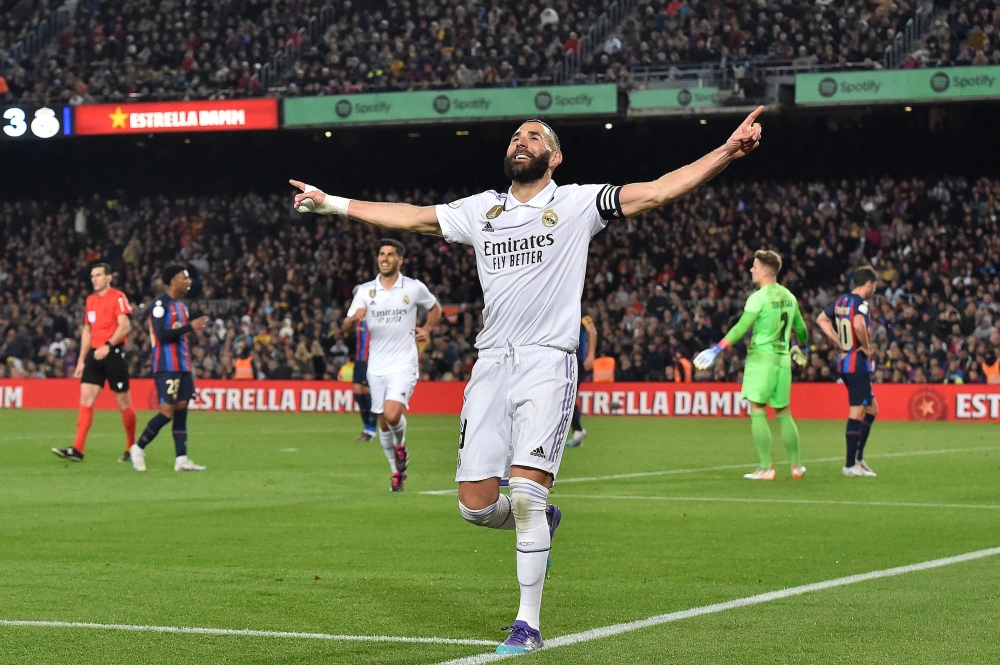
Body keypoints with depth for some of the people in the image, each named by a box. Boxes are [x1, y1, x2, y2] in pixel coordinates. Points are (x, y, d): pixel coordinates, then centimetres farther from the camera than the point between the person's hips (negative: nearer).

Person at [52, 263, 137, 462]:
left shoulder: (118, 297, -6)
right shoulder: (90, 300, 16)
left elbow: (125, 326, -16)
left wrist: (108, 345, -28)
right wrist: (81, 360, 18)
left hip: (113, 353, -7)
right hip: (94, 354, 7)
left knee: (123, 402, 1)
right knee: (86, 399, -4)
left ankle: (132, 449, 14)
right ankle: (77, 450, -9)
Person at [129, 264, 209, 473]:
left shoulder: (181, 306, 17)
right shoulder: (160, 304, -10)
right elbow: (162, 334, -20)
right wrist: (190, 326, -19)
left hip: (183, 367, 8)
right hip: (166, 367, -8)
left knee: (182, 409, 3)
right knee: (167, 412, -10)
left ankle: (181, 459, 1)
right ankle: (138, 448, 5)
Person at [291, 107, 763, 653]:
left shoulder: (576, 203, 4)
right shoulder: (482, 210, 17)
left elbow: (659, 192, -3)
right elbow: (411, 217, 27)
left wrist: (726, 152, -15)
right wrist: (333, 204, 28)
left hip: (547, 362, -4)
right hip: (491, 363, 4)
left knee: (524, 494, -16)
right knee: (475, 505, -2)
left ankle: (528, 624, -5)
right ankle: (541, 523, 32)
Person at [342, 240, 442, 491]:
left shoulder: (415, 288, -1)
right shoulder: (365, 291, 2)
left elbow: (435, 307, 19)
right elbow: (345, 327, -1)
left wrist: (427, 329, 3)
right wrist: (354, 318, -23)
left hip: (403, 365, -3)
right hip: (376, 366, 3)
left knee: (392, 414, -21)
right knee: (383, 423, 6)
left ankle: (401, 445, 12)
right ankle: (397, 471, 24)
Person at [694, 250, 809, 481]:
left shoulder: (759, 297, -11)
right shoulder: (789, 297, 10)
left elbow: (741, 328, -19)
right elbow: (801, 329, 20)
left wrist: (717, 349, -20)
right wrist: (799, 347, 41)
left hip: (761, 359, -7)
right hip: (783, 360, 7)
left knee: (758, 412, -4)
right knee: (784, 414, 15)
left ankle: (765, 468, -8)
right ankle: (796, 466, 18)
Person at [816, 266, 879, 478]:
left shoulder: (841, 301, 10)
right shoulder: (861, 303, -15)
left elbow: (821, 320, 21)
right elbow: (858, 324, -35)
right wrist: (866, 347, -19)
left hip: (844, 361, 9)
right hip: (858, 363, -9)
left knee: (871, 409, 18)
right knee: (857, 412, -4)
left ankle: (858, 458, 18)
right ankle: (851, 465, -1)